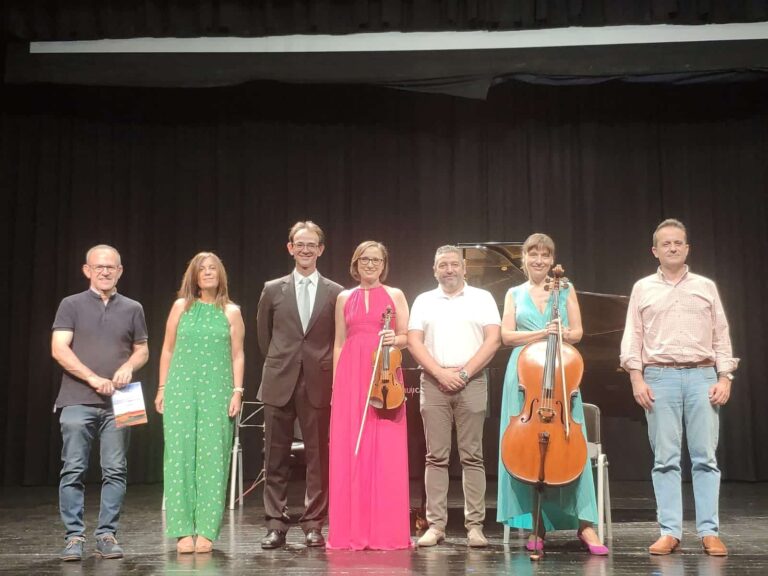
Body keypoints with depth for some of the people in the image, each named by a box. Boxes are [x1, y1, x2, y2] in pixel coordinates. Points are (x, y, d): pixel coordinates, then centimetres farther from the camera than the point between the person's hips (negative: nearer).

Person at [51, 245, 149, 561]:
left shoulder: (132, 308, 12)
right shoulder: (72, 305, 5)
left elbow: (143, 349, 17)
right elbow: (59, 349, -4)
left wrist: (129, 365, -6)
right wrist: (93, 378, -14)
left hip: (117, 403, 2)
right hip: (78, 401, -2)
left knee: (115, 472, 1)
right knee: (73, 470, -2)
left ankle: (107, 535, 9)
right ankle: (74, 537, 5)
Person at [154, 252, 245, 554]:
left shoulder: (231, 312, 9)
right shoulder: (181, 307, 10)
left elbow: (237, 355, 7)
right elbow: (168, 350, 12)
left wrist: (237, 391, -2)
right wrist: (162, 388, 7)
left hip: (217, 391, 0)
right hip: (181, 388, 1)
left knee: (213, 457, -3)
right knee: (180, 454, -3)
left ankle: (207, 531, 3)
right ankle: (183, 531, 3)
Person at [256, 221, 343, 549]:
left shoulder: (335, 293, 3)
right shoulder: (273, 290, 7)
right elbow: (264, 336, 14)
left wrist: (327, 371, 3)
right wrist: (279, 365, 12)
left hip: (318, 384, -1)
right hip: (280, 384, 1)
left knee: (318, 457, 4)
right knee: (276, 457, 4)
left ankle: (313, 525, 13)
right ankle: (276, 525, 12)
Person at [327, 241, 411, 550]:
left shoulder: (395, 295, 9)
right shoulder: (344, 298, 14)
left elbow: (406, 338, 9)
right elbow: (339, 343, 14)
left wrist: (394, 339, -14)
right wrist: (336, 385, 7)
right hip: (350, 376, 2)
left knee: (386, 453, -3)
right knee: (349, 452, -1)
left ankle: (385, 531, 4)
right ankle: (351, 530, 7)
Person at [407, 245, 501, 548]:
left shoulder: (482, 298, 8)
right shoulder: (424, 301, 12)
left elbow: (493, 340, -1)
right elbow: (414, 342, 3)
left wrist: (465, 371, -10)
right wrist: (441, 373, -9)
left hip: (472, 382, -1)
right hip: (434, 383, 1)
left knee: (472, 456, -1)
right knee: (436, 457, 1)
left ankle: (475, 525, 2)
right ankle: (436, 525, 4)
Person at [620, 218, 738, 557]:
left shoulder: (706, 287, 13)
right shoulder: (643, 289, 11)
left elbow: (721, 337, 9)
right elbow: (632, 337, 6)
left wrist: (725, 378, -1)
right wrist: (637, 379, -4)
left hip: (702, 377, 1)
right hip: (659, 377, 0)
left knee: (705, 457, -1)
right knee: (665, 459, 0)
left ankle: (709, 532, 4)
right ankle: (670, 532, 5)